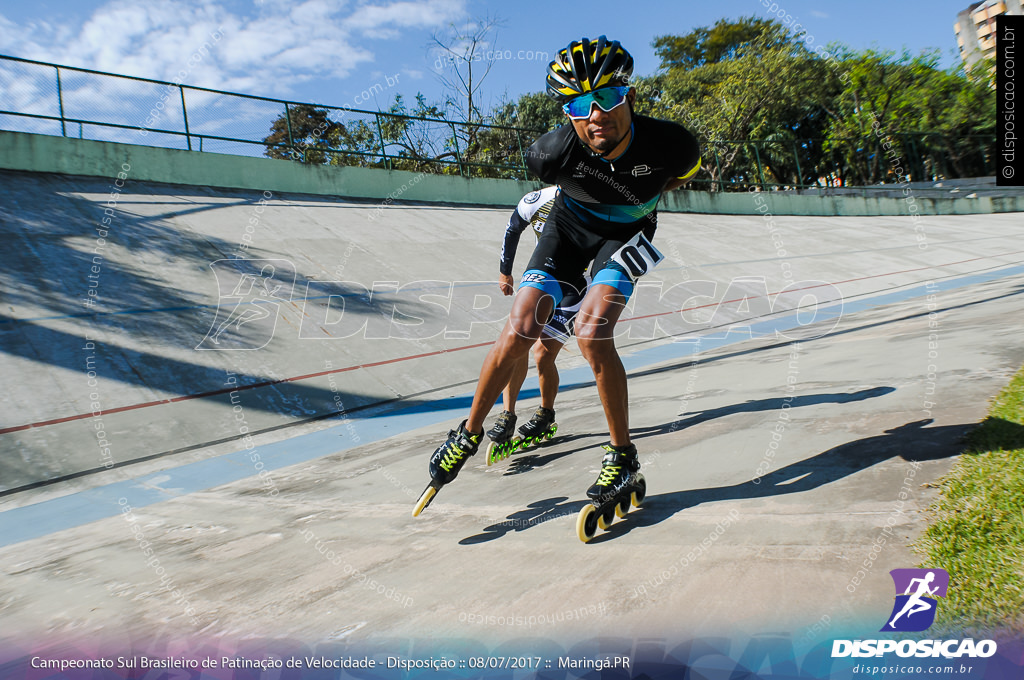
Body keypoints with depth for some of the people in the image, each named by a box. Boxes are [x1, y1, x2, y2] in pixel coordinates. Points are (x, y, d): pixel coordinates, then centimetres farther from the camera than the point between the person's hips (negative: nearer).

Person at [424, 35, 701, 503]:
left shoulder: (669, 144, -31)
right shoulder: (553, 152, -30)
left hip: (626, 234, -1)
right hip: (569, 224, 1)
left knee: (592, 333, -25)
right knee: (519, 331, -12)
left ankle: (623, 455, -7)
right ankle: (469, 433, 10)